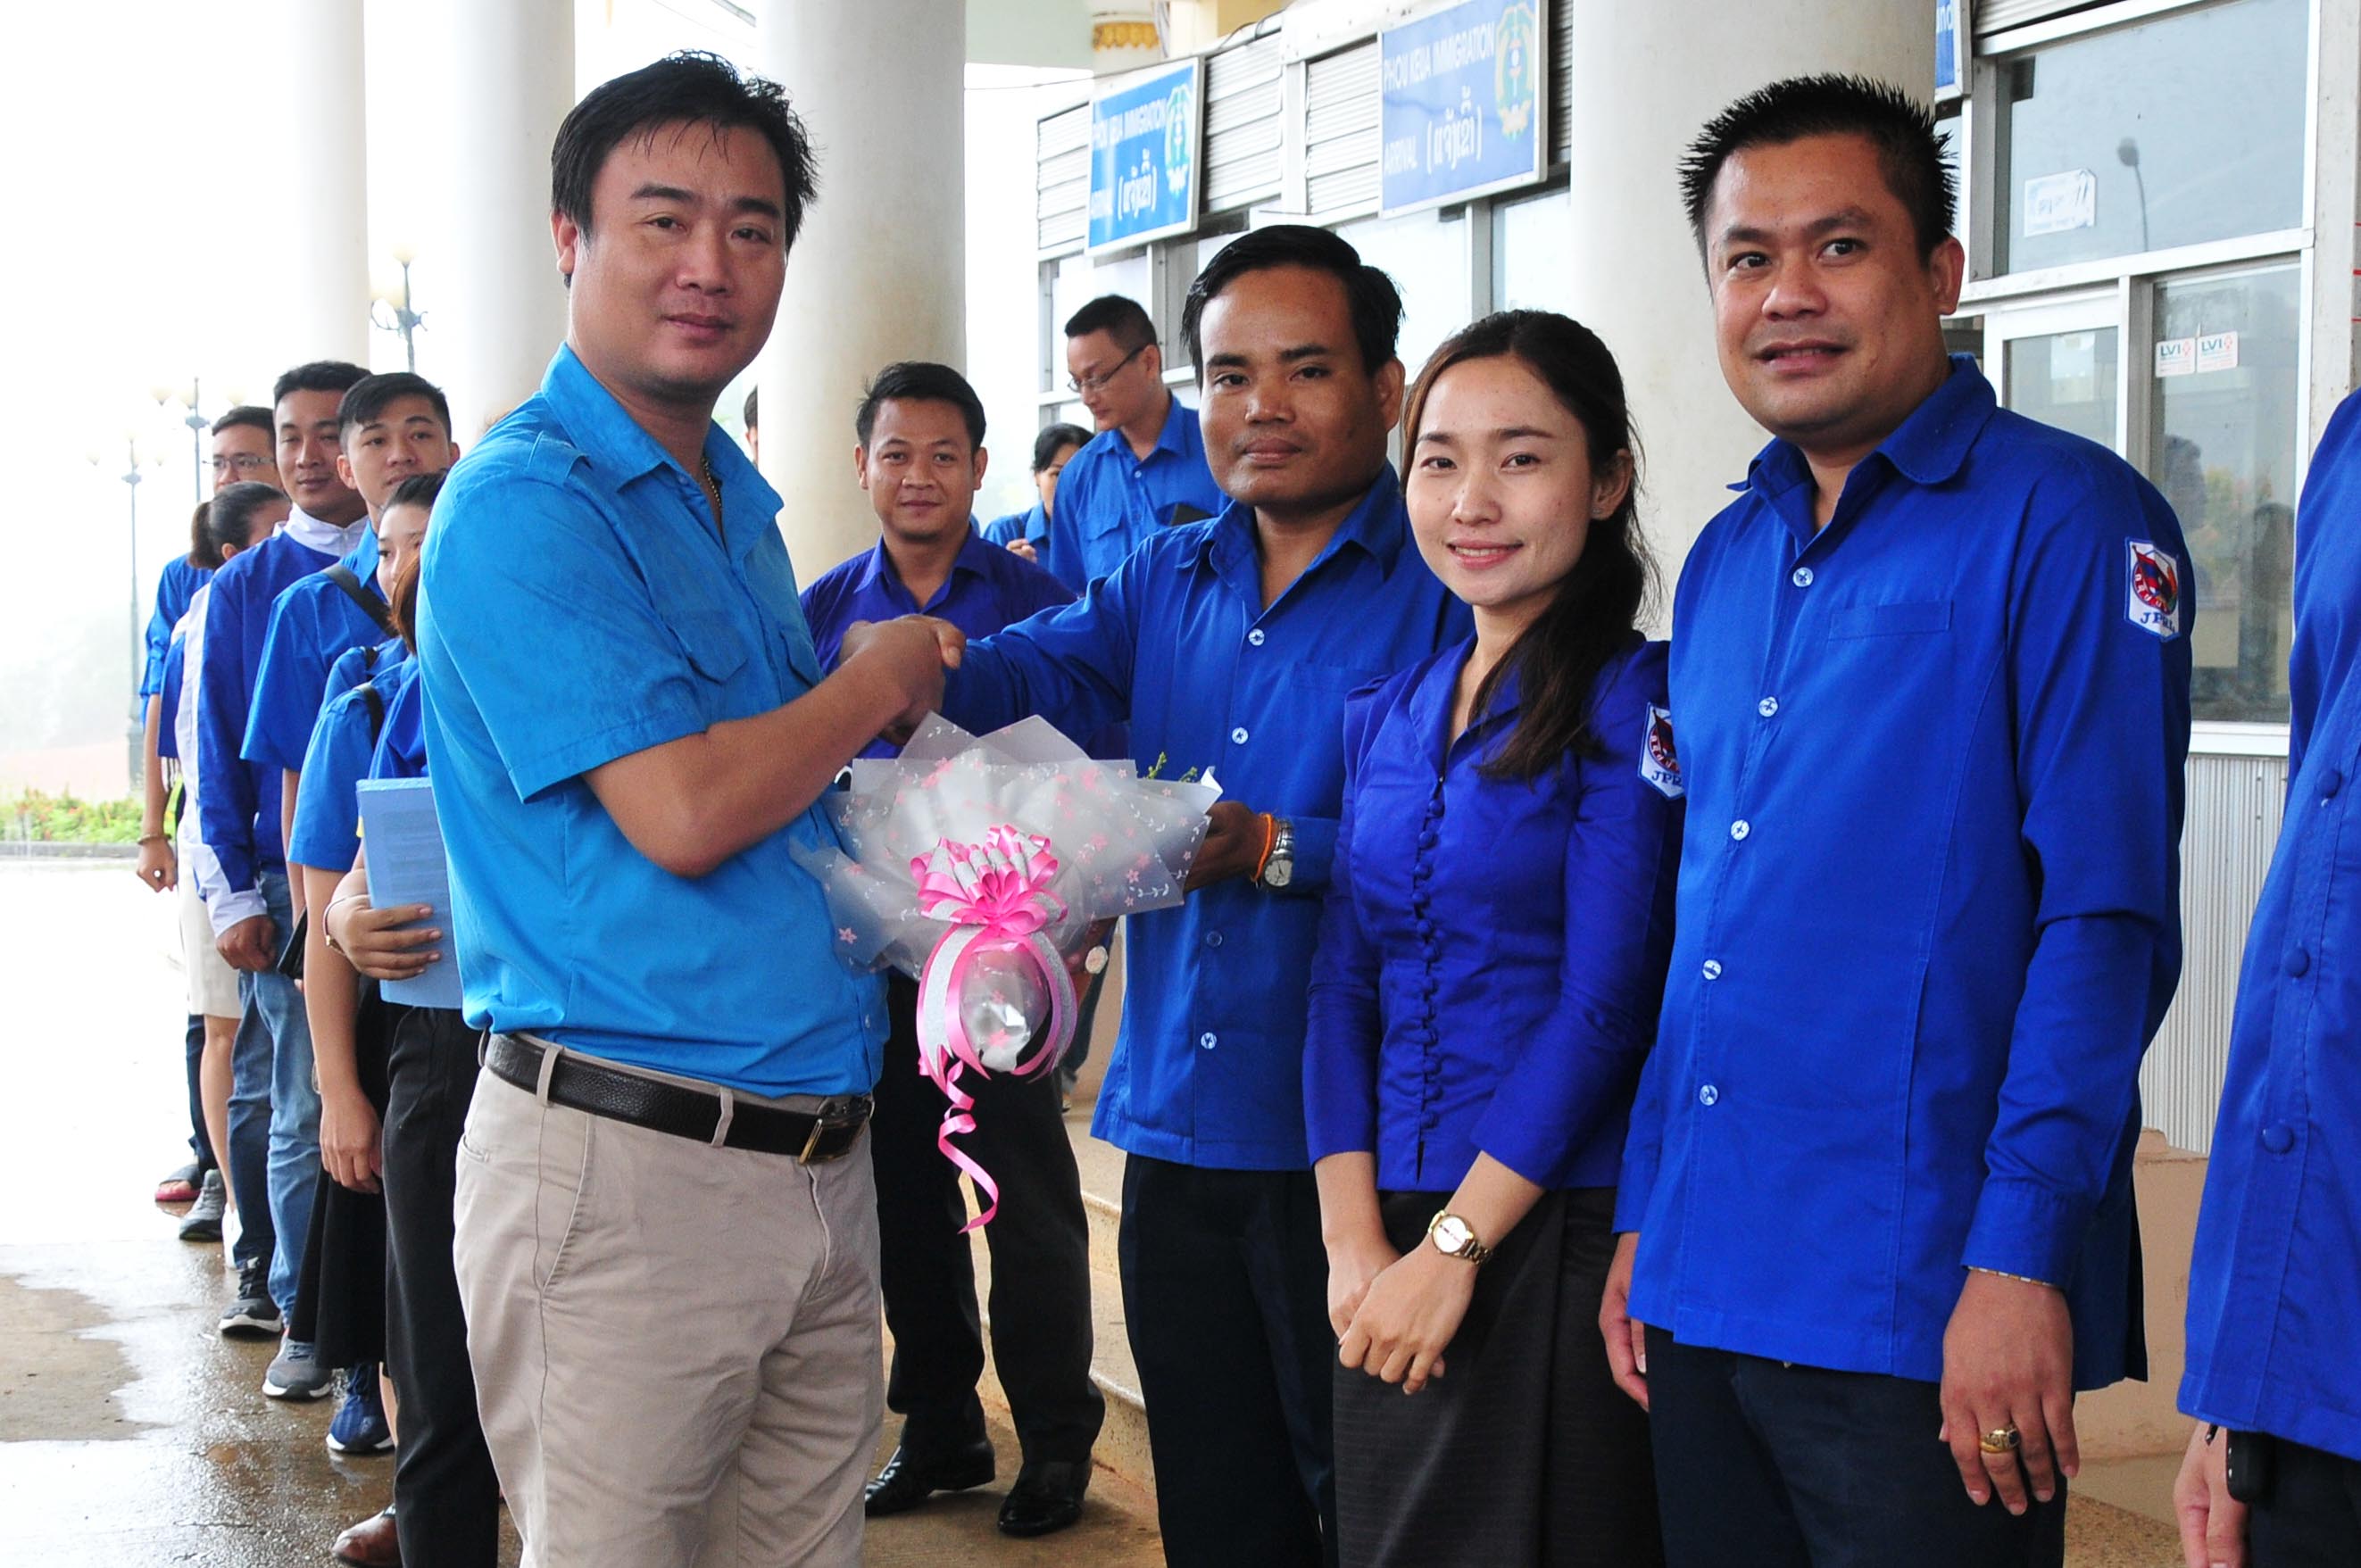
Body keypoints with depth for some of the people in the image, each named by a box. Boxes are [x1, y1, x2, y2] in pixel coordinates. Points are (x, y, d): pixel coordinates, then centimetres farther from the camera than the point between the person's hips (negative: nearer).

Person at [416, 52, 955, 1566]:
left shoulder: (740, 505, 16)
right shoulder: (525, 504, -11)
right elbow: (682, 811, -20)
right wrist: (879, 682, -5)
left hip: (821, 1148, 8)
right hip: (625, 1160, -8)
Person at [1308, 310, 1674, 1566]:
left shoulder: (1633, 700, -8)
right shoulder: (1387, 715, 11)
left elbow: (1604, 1001, -13)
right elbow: (1343, 982, 8)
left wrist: (1454, 1244, -13)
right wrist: (1354, 1238, -3)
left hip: (1563, 1230, -6)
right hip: (1394, 1240, 6)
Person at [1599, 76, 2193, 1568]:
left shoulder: (2067, 521, -8)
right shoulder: (1724, 562, 12)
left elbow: (2105, 922, -14)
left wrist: (2021, 1256, -18)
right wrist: (1645, 1220, 12)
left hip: (1924, 1316, -6)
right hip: (1705, 1290, 7)